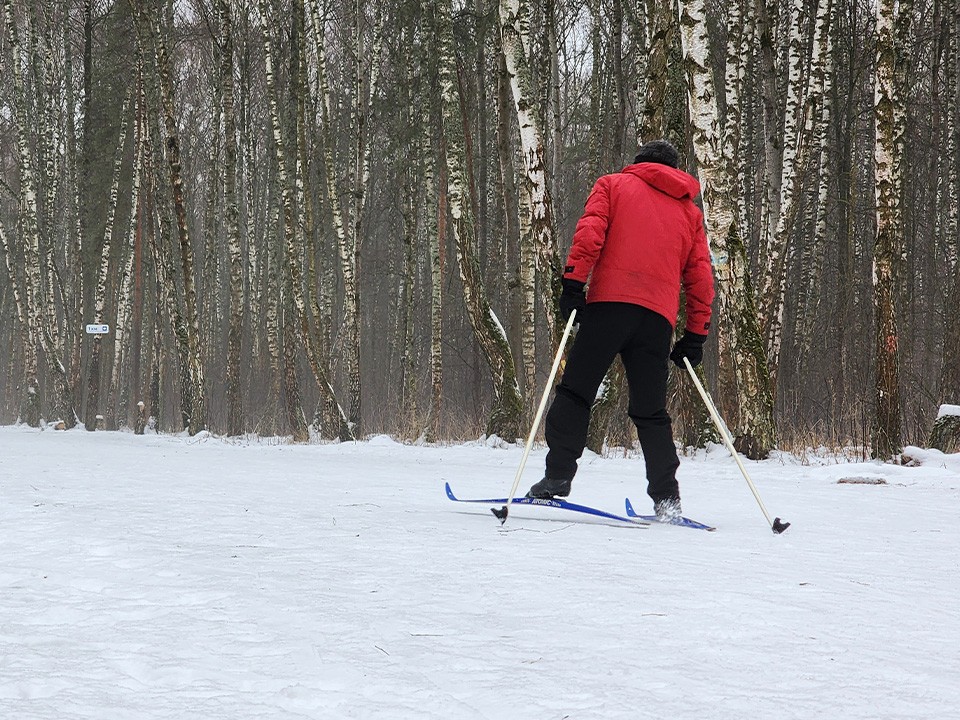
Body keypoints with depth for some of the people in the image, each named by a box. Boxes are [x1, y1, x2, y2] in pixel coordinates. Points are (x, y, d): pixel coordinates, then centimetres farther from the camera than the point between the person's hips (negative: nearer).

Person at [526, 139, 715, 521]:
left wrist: (573, 281, -9)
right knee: (650, 410, 7)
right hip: (658, 317, 3)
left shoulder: (613, 185, 17)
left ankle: (557, 475, -11)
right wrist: (696, 336, 21)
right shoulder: (690, 211, 25)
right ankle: (666, 497, -2)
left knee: (575, 392, 1)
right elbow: (701, 276, 20)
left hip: (609, 302, -3)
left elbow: (590, 231, -2)